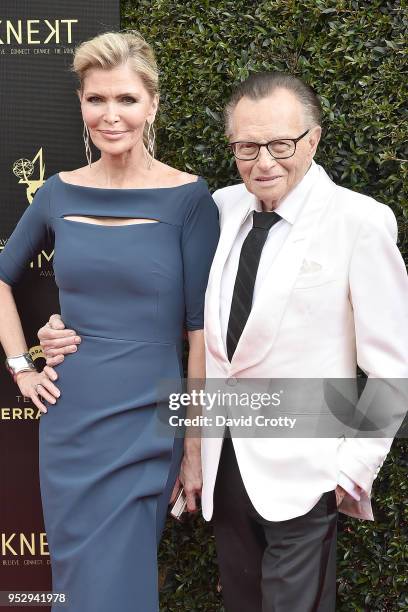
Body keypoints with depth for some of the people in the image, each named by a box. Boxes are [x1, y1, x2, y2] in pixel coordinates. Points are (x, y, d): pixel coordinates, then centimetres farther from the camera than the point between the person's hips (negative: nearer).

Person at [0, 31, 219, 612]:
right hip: (68, 419, 4)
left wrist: (196, 447, -7)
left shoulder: (187, 198, -9)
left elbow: (201, 328, -8)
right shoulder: (60, 193, 2)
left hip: (145, 427, -3)